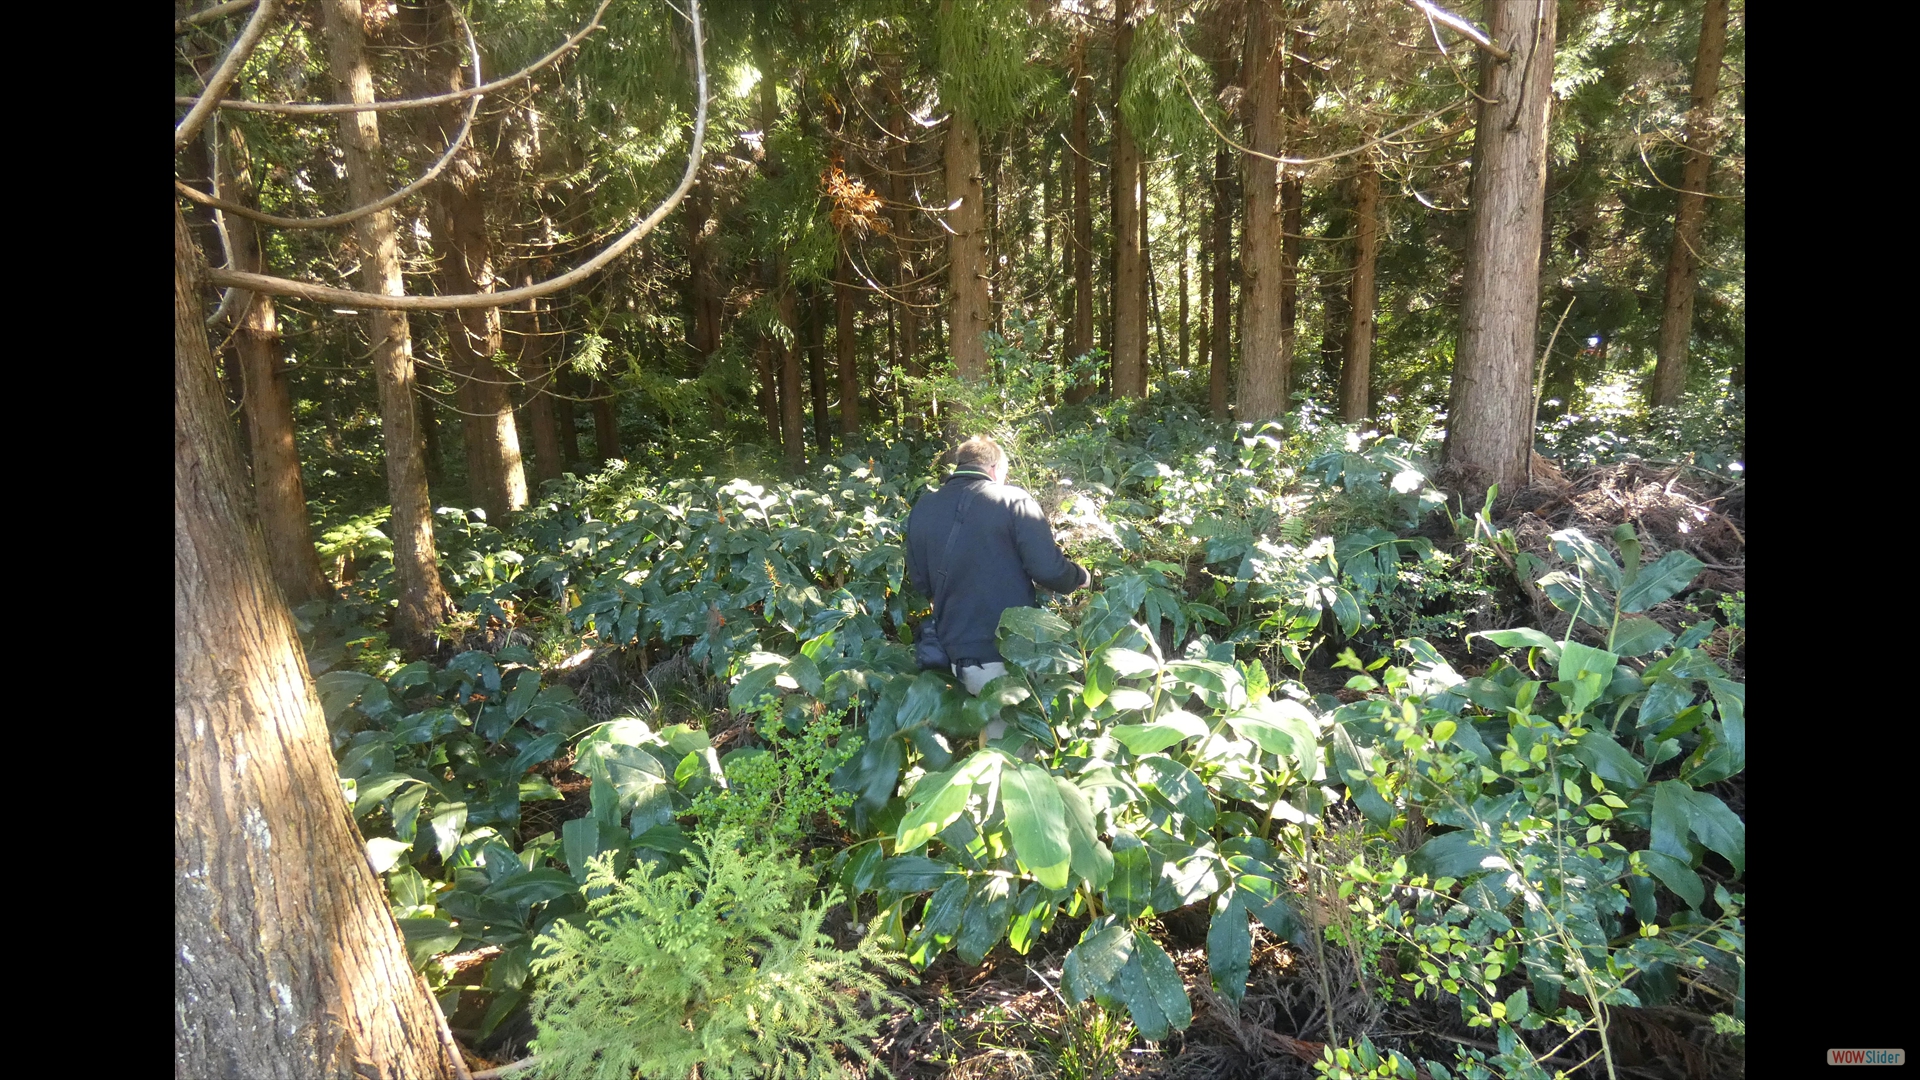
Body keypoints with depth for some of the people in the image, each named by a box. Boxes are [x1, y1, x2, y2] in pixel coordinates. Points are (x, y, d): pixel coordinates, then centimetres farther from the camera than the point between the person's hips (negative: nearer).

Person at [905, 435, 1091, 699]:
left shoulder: (922, 510, 5)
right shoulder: (1014, 501, -8)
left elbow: (921, 584, 13)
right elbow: (1048, 570, -14)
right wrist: (1081, 577, 7)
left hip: (962, 659, 4)